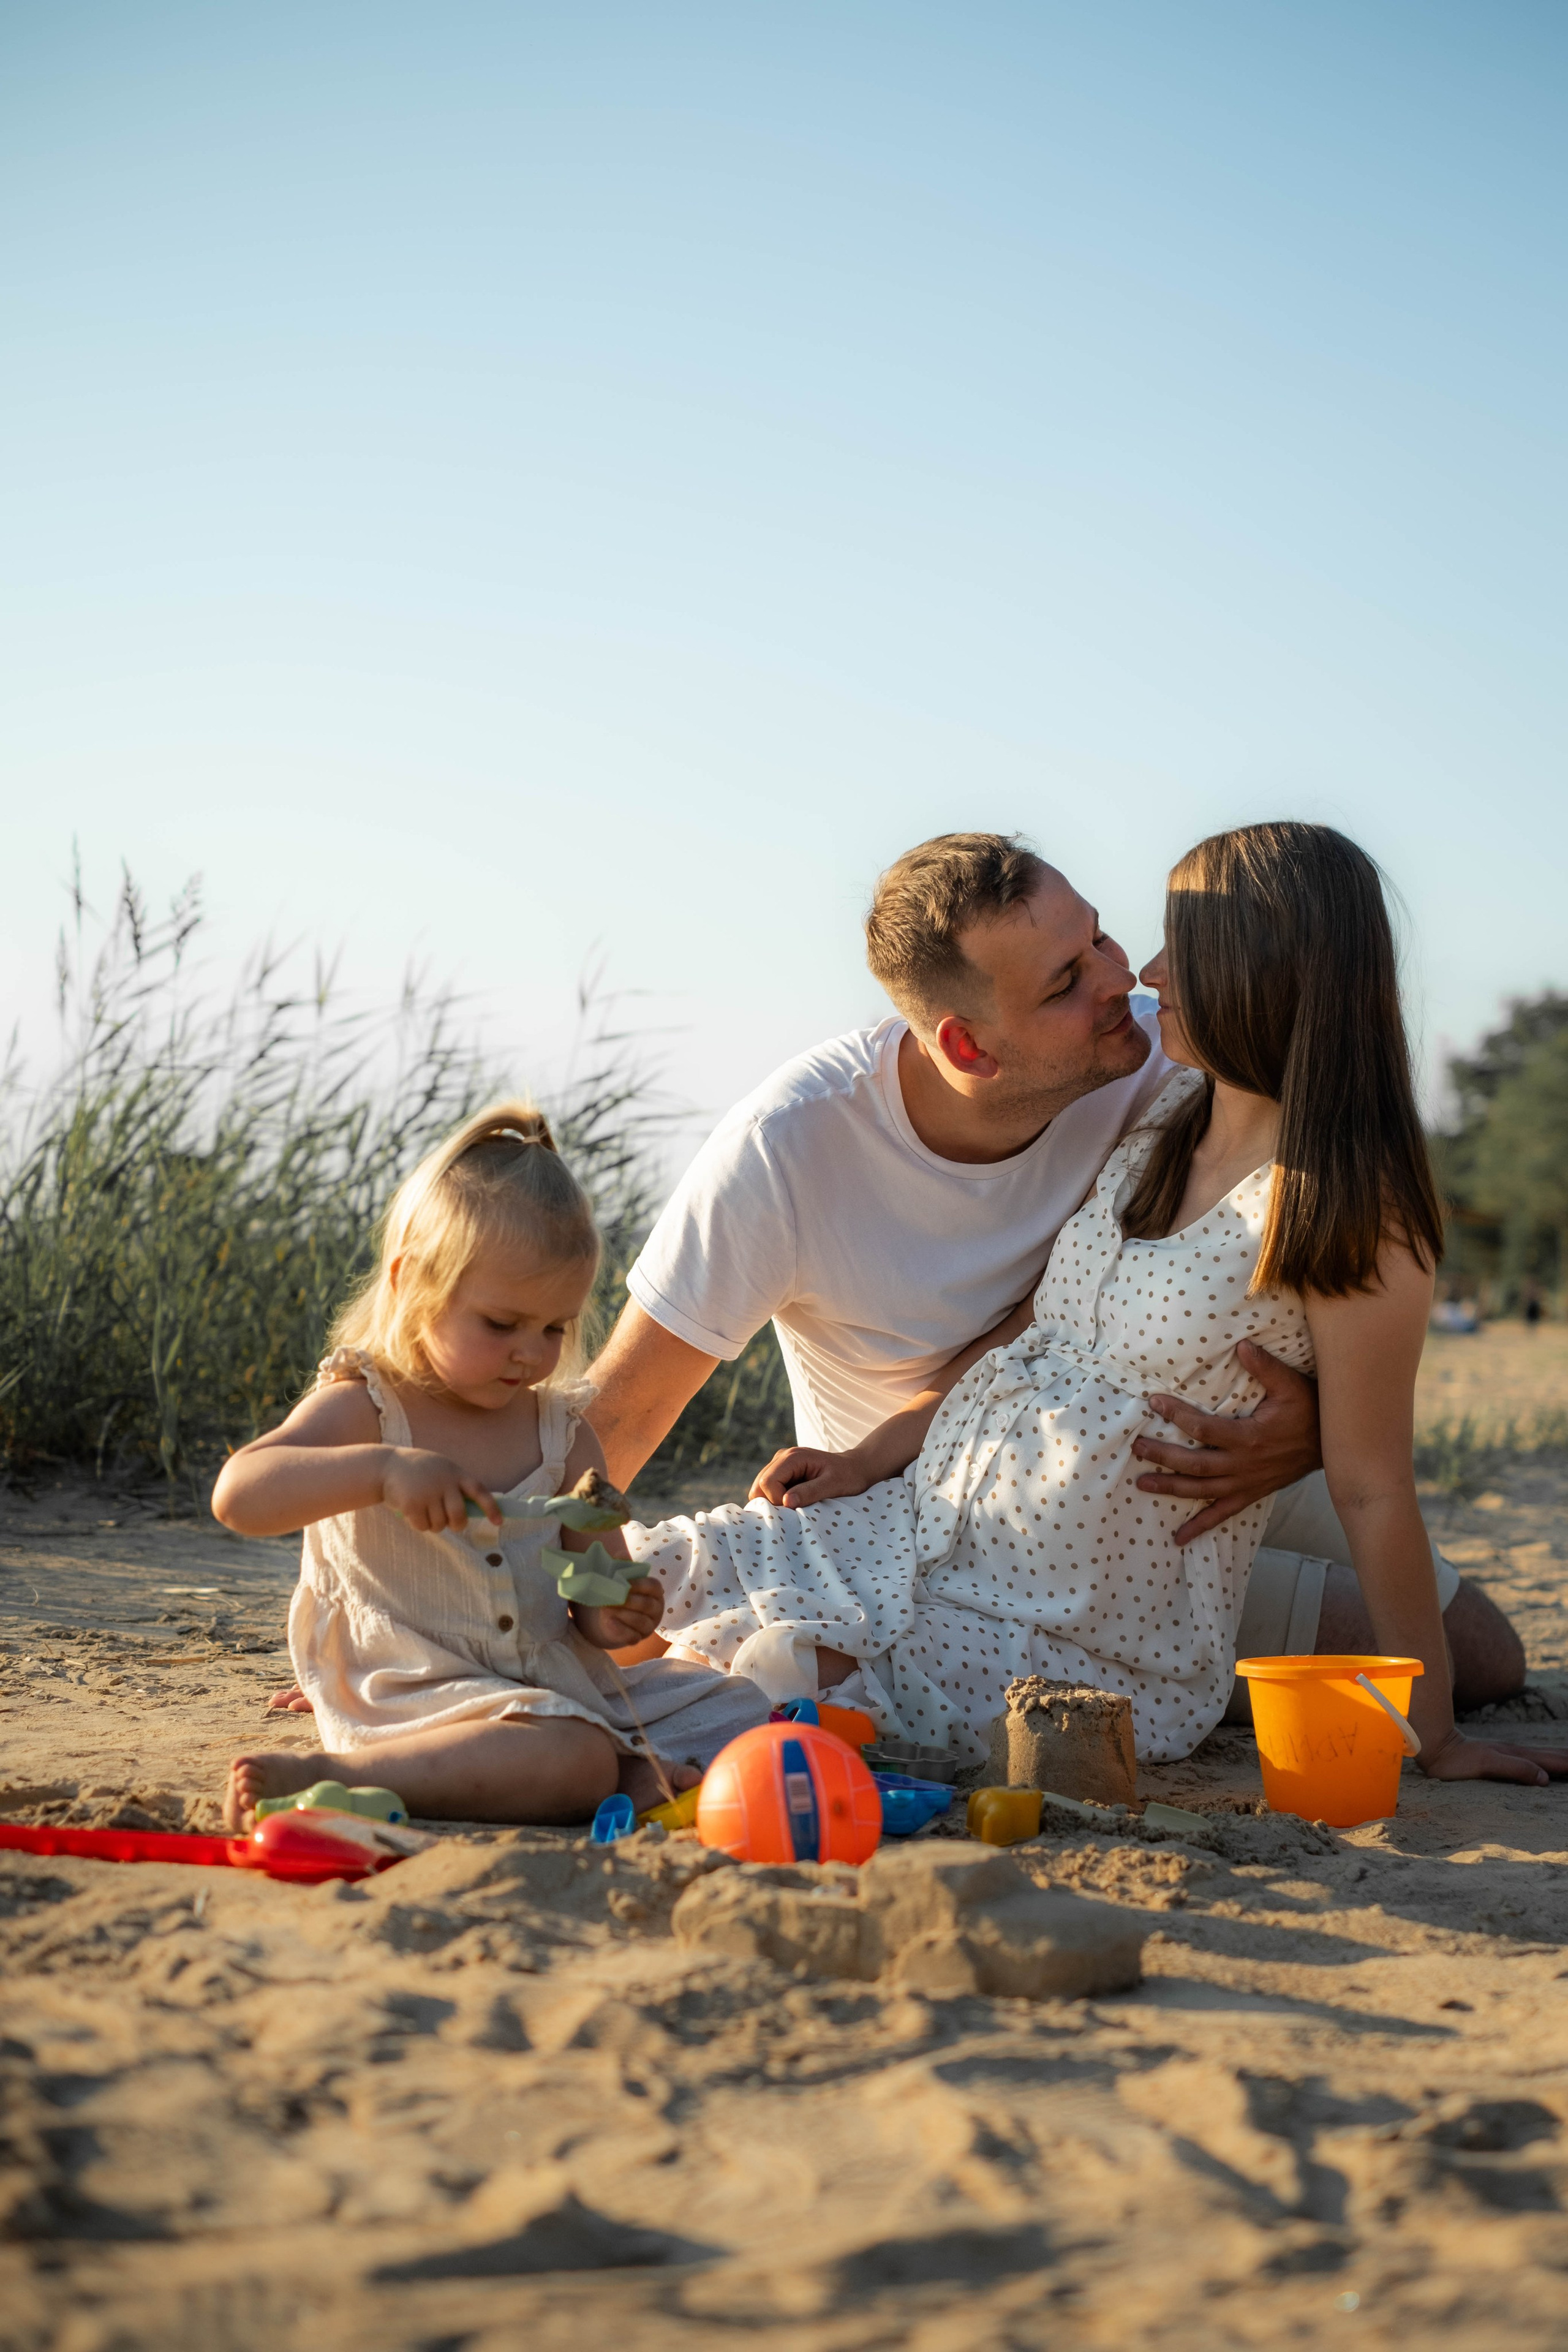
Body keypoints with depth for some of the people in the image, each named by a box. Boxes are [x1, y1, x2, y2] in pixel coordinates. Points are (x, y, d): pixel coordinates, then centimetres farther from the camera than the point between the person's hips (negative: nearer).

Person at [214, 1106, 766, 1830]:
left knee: (739, 1711, 2)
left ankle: (639, 1782, -24)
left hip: (559, 1683, 7)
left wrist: (610, 1614, -15)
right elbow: (238, 1496, -24)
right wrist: (382, 1468, -36)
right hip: (417, 1697, -7)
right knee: (572, 1756, -35)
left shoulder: (562, 1431, 9)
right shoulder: (363, 1410, -7)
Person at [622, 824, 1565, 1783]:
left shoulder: (1352, 1211, -16)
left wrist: (1438, 1738, -9)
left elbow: (1373, 1491, -13)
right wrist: (861, 1461, 7)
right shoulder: (1162, 1119, 8)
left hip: (1086, 1655, -7)